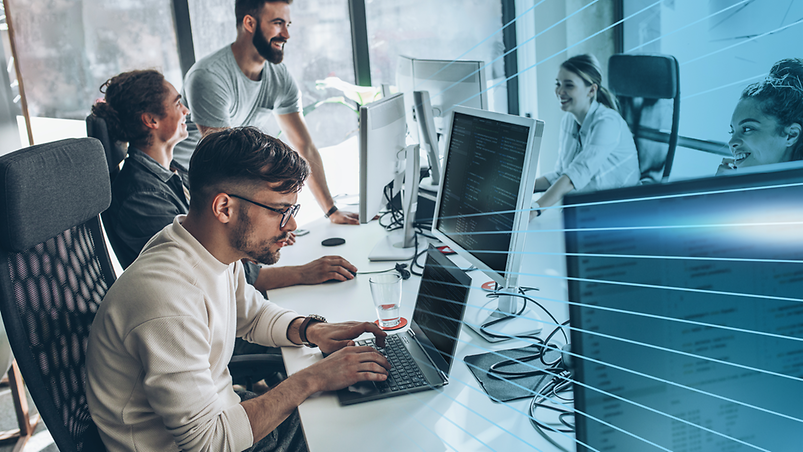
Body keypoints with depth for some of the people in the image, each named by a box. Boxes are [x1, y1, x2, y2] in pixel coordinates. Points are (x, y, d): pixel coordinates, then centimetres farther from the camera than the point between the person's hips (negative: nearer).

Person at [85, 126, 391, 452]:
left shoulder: (220, 251, -6)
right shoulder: (169, 299, -33)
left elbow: (252, 314, 14)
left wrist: (313, 330, -5)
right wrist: (312, 380, -25)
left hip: (217, 411, 8)